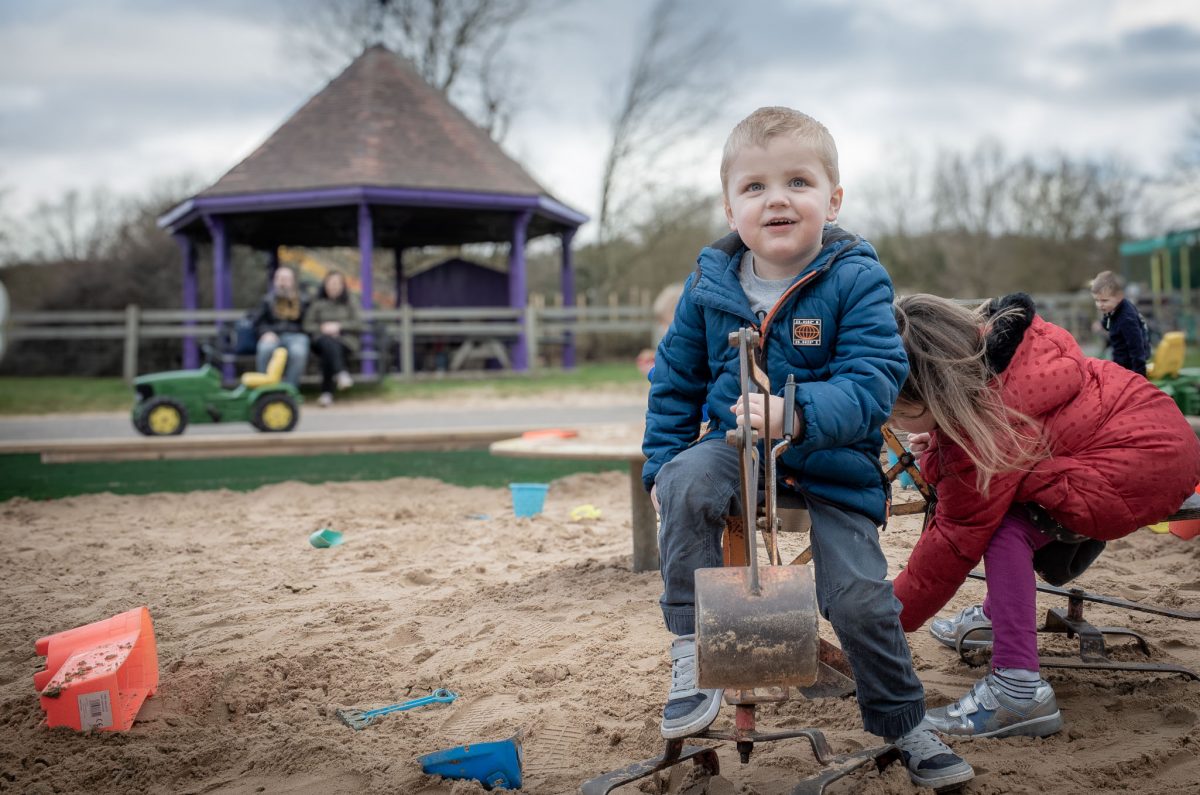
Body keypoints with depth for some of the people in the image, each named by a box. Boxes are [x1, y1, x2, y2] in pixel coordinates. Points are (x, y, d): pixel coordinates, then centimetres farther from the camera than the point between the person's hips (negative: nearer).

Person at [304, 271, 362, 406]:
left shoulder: (349, 305, 22)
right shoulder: (317, 304, 21)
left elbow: (358, 325, 8)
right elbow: (308, 325, 13)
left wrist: (339, 326, -6)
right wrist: (322, 328, -7)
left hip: (346, 341, 0)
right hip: (322, 338, 0)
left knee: (327, 354, -36)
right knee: (329, 344, -40)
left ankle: (326, 392, -43)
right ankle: (341, 373, -61)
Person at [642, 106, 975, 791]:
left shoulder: (856, 278, -13)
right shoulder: (709, 283, -3)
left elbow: (875, 379, -24)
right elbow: (676, 380, 9)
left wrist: (800, 413, -41)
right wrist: (660, 462, 1)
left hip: (834, 470, -2)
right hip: (736, 452, 2)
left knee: (861, 600, -8)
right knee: (686, 483, -30)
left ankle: (906, 724, 22)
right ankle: (693, 650, -15)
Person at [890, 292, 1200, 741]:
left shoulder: (985, 432, -29)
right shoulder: (981, 340, -4)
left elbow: (955, 540, -21)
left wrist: (890, 622, -11)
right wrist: (941, 439, 2)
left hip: (1150, 459, -11)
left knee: (1006, 526, -25)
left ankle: (1020, 693, -25)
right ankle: (999, 613, 23)